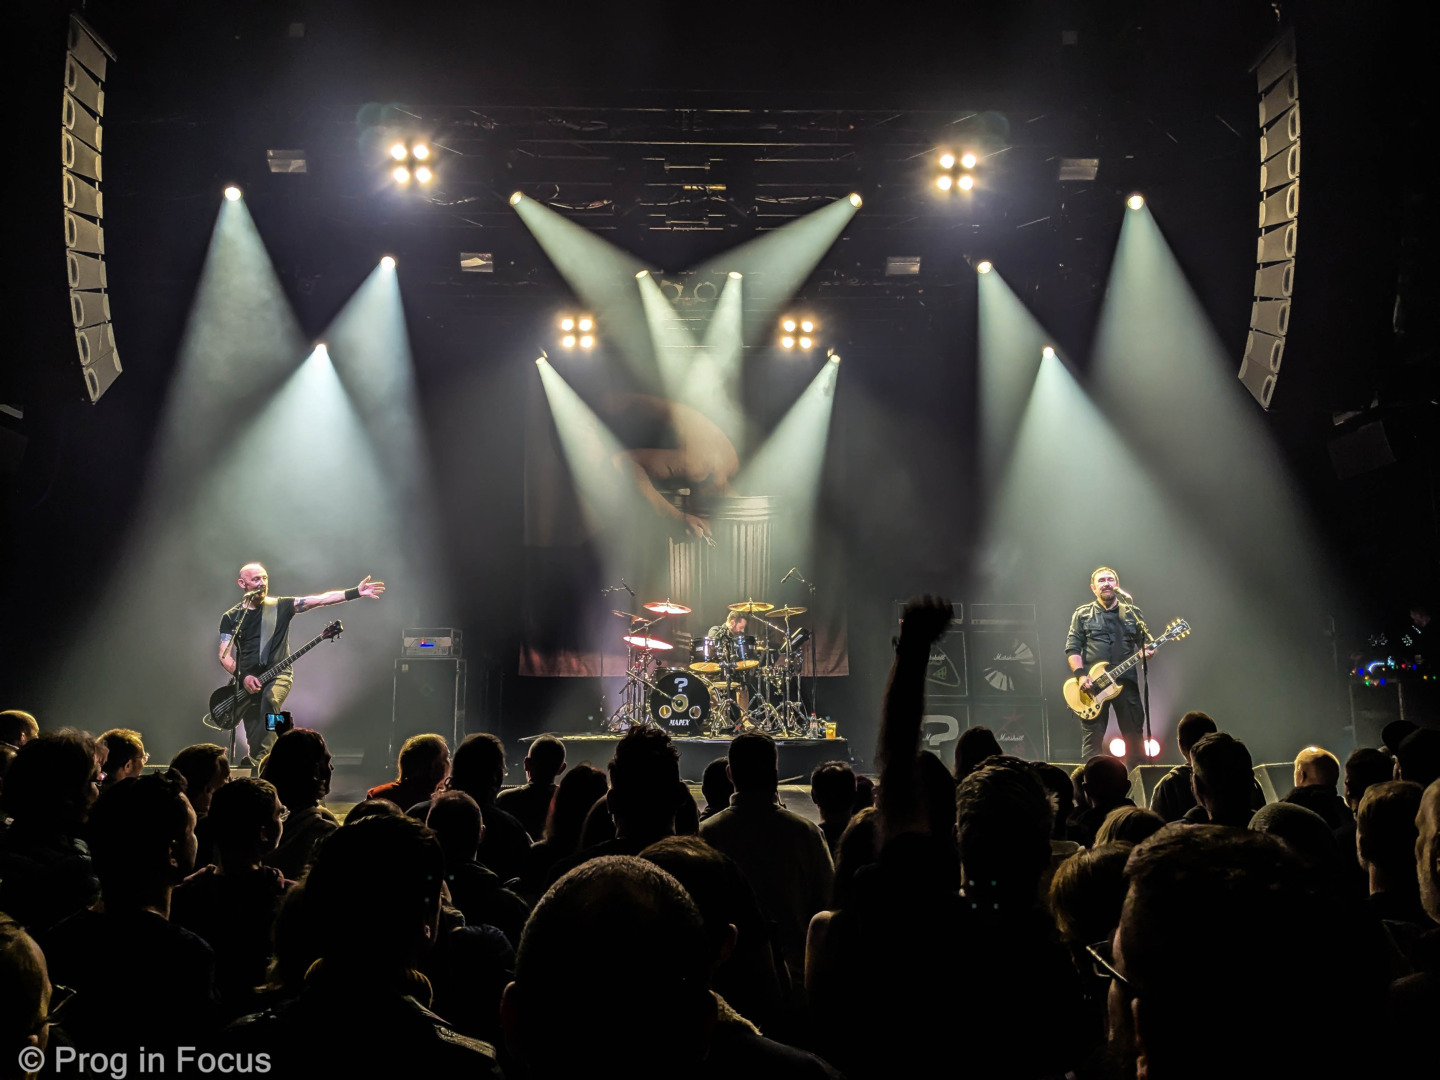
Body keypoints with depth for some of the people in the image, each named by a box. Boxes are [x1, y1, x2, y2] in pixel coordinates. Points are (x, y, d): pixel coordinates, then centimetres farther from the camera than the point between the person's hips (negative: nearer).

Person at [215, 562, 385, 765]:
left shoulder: (279, 606, 4)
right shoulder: (231, 618, 6)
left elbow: (320, 600, -6)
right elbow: (225, 656, 3)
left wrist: (356, 592, -17)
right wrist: (243, 677, -15)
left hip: (278, 675, -2)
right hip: (247, 682, 2)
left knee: (270, 699, -34)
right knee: (254, 738, 0)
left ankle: (255, 763, -31)